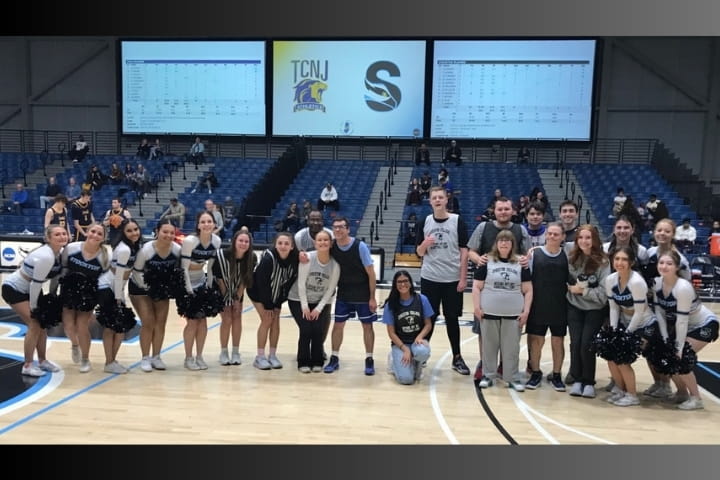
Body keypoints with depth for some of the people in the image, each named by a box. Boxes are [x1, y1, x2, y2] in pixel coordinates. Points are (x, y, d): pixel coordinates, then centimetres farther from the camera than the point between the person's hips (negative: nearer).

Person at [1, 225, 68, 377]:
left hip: (28, 289, 9)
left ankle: (42, 360, 23)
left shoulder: (58, 252, -5)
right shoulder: (46, 257, -32)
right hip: (13, 290, -9)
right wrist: (33, 307, -18)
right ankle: (27, 365, 0)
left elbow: (55, 275, 8)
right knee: (34, 325, -12)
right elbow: (36, 283, -27)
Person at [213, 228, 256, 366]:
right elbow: (219, 278, -20)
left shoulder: (252, 258, -21)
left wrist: (238, 299, -9)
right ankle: (223, 353, 7)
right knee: (227, 319, -9)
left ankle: (236, 352, 9)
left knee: (237, 317, -2)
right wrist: (226, 298, -15)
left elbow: (245, 280, -11)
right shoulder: (222, 255, -30)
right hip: (222, 291, -3)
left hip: (238, 292, 3)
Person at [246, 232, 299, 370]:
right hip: (258, 291, -4)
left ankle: (272, 355, 11)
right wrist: (267, 306, -19)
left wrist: (278, 304, -10)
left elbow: (290, 282, -11)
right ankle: (260, 357, -2)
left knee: (276, 320, 0)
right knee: (267, 320, -11)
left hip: (276, 293, 4)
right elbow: (262, 283, -25)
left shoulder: (294, 260, -20)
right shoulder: (268, 258, -32)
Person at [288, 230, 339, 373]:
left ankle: (317, 362, 11)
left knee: (319, 331, -10)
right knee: (306, 330, -11)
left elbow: (330, 289, -7)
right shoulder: (307, 258, -18)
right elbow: (301, 283, -15)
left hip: (321, 302, 2)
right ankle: (303, 362, 7)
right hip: (299, 300, -1)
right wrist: (304, 306, -14)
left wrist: (319, 308, -10)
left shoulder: (335, 265, -13)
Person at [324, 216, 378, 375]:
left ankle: (369, 360, 16)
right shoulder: (332, 246, -8)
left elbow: (371, 273, -14)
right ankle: (334, 358, 18)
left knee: (367, 325, 5)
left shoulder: (360, 246, -19)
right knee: (338, 324, 5)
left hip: (362, 294, -3)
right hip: (343, 293, 3)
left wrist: (372, 297, -14)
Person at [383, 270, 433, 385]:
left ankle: (417, 364, 1)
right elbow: (391, 332, -5)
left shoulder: (422, 299, -6)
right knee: (406, 379, -23)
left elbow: (428, 324, 1)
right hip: (400, 343, -1)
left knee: (422, 352, -38)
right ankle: (398, 361, 14)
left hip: (418, 340, 1)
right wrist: (405, 349, -17)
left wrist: (419, 337, -18)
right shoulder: (391, 305, -8)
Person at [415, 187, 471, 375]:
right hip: (429, 278, 2)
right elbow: (419, 252, 7)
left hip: (452, 279, -1)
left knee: (452, 318, 7)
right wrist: (424, 244, -15)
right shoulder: (424, 222, 4)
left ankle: (457, 358, 19)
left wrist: (463, 278, -8)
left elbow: (464, 251, -3)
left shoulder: (457, 221, -3)